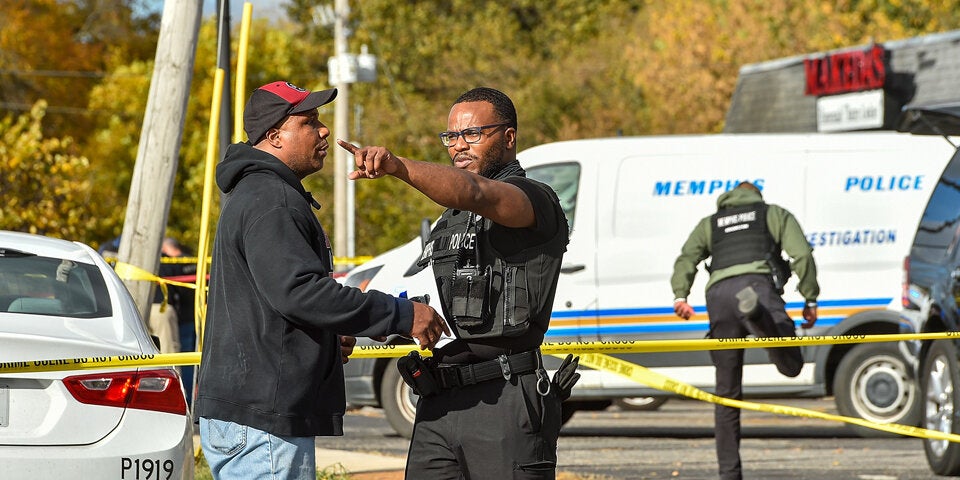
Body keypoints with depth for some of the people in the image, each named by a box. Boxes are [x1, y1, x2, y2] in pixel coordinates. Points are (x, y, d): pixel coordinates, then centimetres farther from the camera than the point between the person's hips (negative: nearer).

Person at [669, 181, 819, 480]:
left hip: (718, 293, 3)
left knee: (728, 392, 9)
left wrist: (680, 296, 0)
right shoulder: (775, 214, 27)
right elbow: (802, 255, 11)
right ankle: (757, 312, -51)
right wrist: (810, 300, 14)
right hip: (759, 283, -3)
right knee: (790, 364, -23)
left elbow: (686, 259, 14)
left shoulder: (710, 224, 33)